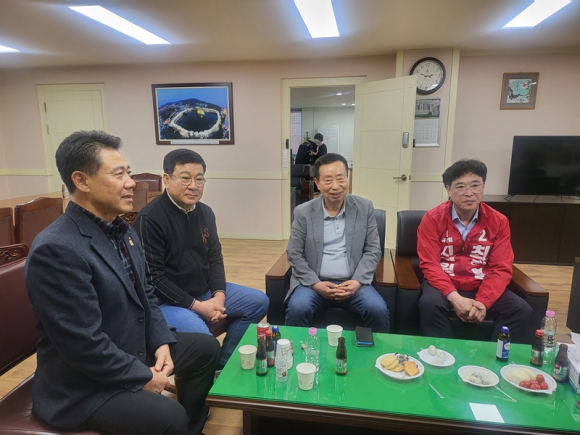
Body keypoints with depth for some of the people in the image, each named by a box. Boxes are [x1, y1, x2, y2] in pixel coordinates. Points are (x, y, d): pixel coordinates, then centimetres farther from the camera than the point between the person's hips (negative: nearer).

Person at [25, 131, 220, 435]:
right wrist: (143, 377, -16)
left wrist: (162, 342, -3)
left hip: (136, 351, 9)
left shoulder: (123, 232, 2)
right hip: (83, 385, -9)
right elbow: (84, 344, -27)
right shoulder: (56, 249, -26)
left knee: (206, 347, 15)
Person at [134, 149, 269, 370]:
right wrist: (196, 306, -20)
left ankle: (224, 362, 16)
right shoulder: (149, 219, -18)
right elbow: (153, 277, -20)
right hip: (167, 300, -7)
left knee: (259, 302, 5)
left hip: (206, 292, 8)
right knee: (199, 334, -35)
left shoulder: (205, 212, 4)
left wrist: (219, 294, -7)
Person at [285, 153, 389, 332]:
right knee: (297, 309, -27)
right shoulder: (303, 212, -1)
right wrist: (315, 284, -12)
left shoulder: (365, 207, 2)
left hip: (353, 282, 1)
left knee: (378, 310, -22)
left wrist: (357, 281, -11)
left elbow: (373, 250, 3)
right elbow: (294, 254, 0)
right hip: (313, 282, -1)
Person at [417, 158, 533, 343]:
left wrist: (482, 302, -20)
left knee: (522, 311, -18)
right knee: (430, 304, -33)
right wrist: (454, 298, -25)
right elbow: (429, 265, -12)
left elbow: (501, 269, -4)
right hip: (444, 284, -2)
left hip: (481, 287, 3)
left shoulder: (498, 221, 1)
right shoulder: (433, 218, -7)